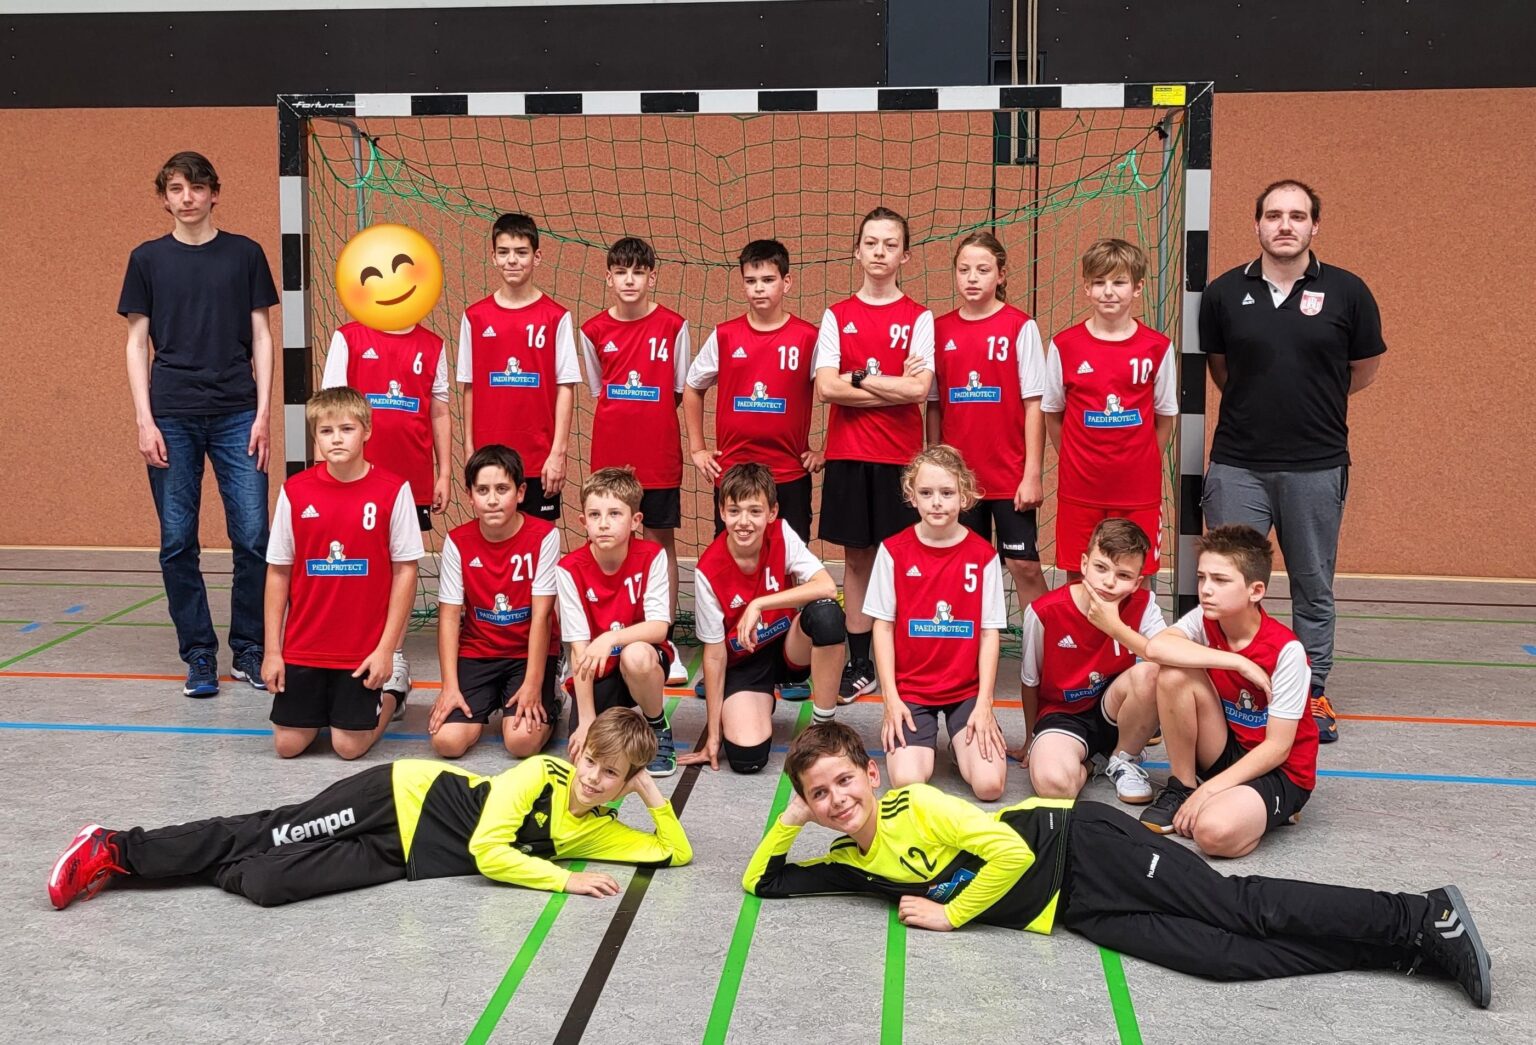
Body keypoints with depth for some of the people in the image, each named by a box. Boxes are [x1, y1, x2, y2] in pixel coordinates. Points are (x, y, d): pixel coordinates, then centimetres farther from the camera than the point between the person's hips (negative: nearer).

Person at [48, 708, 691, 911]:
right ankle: (115, 851, 5)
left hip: (400, 857, 4)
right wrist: (565, 880, -23)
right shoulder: (542, 773, -14)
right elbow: (486, 849, -22)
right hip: (403, 796, -3)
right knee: (265, 836, -12)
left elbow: (677, 853, 2)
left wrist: (654, 796, -9)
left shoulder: (601, 831, 2)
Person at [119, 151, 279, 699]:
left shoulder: (244, 254, 7)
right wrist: (144, 420, -3)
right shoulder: (148, 259, 7)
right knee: (178, 542, 2)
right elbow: (137, 342, 7)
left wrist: (263, 413, -1)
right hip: (172, 419, 0)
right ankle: (198, 655, 13)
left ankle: (249, 650, 11)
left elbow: (261, 336, 7)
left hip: (237, 416, 0)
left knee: (253, 538, -3)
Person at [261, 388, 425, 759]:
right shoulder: (294, 491, -2)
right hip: (303, 647, 2)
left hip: (363, 651, -2)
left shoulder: (393, 491, -9)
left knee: (350, 746, -1)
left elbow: (406, 570, -5)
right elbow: (278, 572, 4)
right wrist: (272, 649, 2)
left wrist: (386, 647, -8)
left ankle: (390, 695, 29)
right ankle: (322, 701, 35)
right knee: (288, 744, 4)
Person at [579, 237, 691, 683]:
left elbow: (678, 391, 6)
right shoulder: (594, 330, 3)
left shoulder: (672, 326, -2)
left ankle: (666, 640, 12)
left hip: (659, 455, -1)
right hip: (609, 454, 1)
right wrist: (624, 421, 6)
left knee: (661, 540, 5)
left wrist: (649, 423, 1)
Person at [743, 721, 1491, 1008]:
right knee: (1225, 957, -9)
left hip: (1082, 847, -5)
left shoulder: (914, 806, -14)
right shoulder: (851, 862, 9)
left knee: (1243, 910, -16)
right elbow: (761, 884, 17)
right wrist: (790, 820, 4)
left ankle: (1423, 918, -9)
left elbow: (1010, 853, -21)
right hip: (1073, 913, 6)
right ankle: (1409, 950, -8)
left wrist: (951, 914, -11)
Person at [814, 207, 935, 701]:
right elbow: (826, 388, -6)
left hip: (900, 455, -2)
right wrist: (892, 384, -9)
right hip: (847, 453, 2)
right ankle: (859, 663, 14)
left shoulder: (919, 318, 2)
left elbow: (919, 389, -11)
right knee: (857, 556, 7)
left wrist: (860, 377, -8)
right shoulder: (837, 316, 6)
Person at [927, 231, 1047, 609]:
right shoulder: (939, 329, 5)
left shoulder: (1020, 327, -3)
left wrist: (1033, 474, -9)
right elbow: (933, 406, 9)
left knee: (1024, 565, -1)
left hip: (1010, 474, -3)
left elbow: (1033, 406, -5)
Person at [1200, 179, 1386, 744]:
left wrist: (1307, 400, 13)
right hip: (1237, 464, 1)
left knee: (1313, 589, 10)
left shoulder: (1346, 291, -2)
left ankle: (1313, 692, 24)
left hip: (1317, 466, 0)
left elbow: (1364, 370, 10)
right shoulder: (1225, 291, 0)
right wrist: (1259, 404, 12)